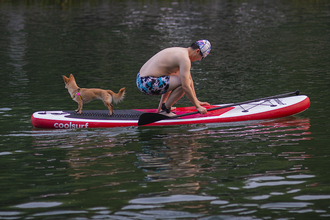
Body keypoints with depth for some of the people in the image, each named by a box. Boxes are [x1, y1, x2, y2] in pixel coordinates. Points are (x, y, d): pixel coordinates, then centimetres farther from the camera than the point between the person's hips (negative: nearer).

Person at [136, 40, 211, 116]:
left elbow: (189, 78, 25)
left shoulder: (182, 51, 16)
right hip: (148, 84, -11)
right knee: (184, 83, -17)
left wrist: (196, 101, 29)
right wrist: (198, 107, -11)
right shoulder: (184, 58, -15)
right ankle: (164, 111, -7)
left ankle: (162, 106, 22)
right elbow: (186, 87, -20)